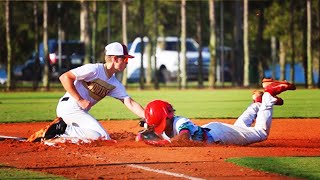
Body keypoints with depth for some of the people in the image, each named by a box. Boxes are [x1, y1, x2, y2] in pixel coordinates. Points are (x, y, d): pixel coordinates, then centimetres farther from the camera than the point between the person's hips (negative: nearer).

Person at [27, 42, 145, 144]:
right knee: (102, 137, -19)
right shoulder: (94, 69, -12)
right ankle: (63, 130, -12)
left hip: (81, 113, 9)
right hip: (69, 106, -9)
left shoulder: (115, 84, 12)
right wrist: (80, 100, -18)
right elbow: (65, 77, -16)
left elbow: (130, 103, 8)